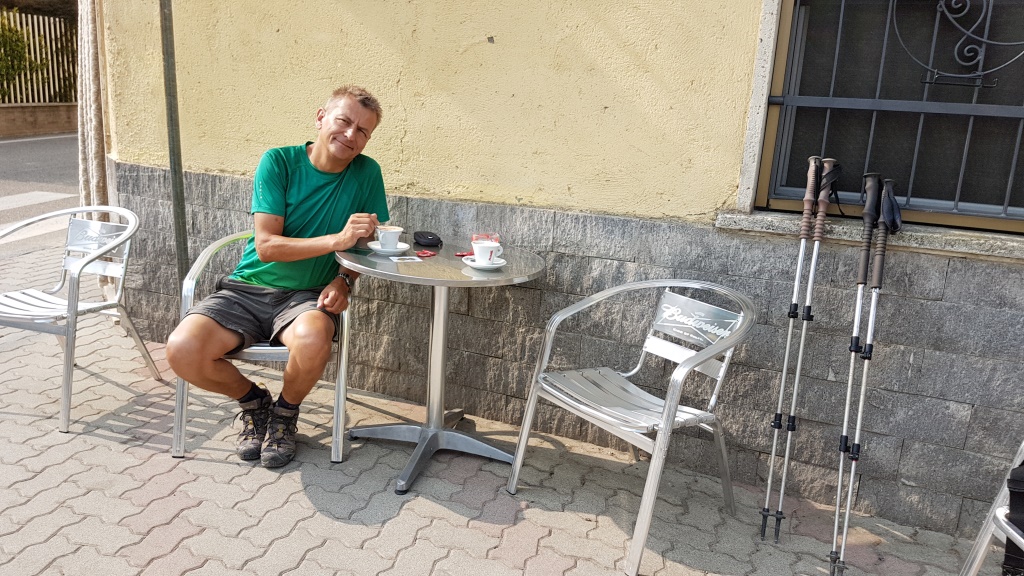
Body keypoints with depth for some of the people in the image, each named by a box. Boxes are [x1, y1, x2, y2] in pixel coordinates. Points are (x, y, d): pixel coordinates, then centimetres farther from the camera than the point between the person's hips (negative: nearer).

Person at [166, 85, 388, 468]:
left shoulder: (367, 173, 0)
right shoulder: (279, 162, -6)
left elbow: (369, 243, 9)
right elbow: (267, 245, -14)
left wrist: (344, 279, -11)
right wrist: (336, 240, -25)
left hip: (306, 296, 0)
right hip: (246, 290, 0)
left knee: (313, 337, -37)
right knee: (182, 350, -25)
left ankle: (285, 411, 0)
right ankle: (252, 400, 9)